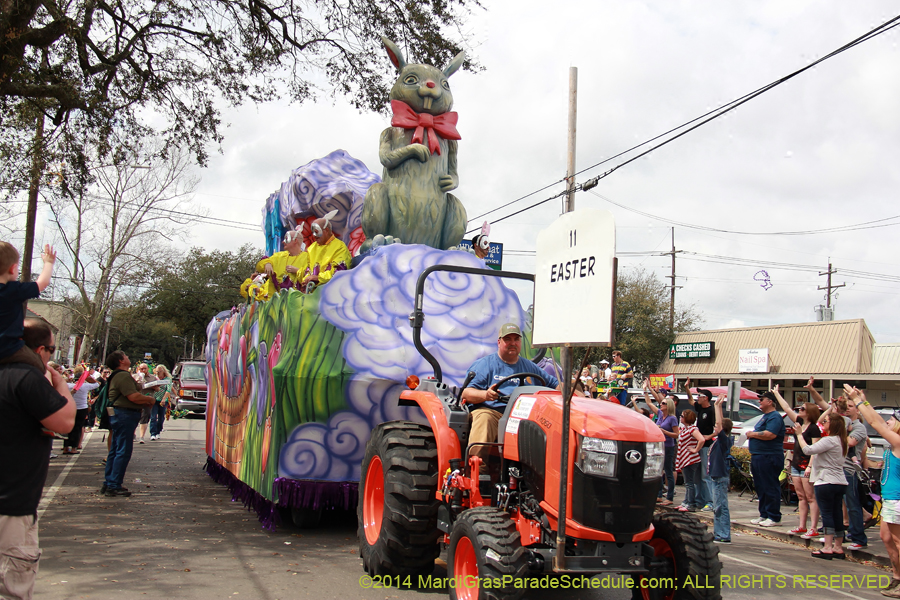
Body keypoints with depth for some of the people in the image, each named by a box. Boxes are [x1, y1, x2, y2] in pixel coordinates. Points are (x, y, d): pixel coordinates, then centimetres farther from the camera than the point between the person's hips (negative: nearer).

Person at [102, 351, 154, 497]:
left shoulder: (118, 376, 18)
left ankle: (108, 483, 22)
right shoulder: (123, 376, -17)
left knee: (115, 450, 15)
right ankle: (114, 486, -4)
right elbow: (133, 397, -24)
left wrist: (144, 401, 9)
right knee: (123, 452, -7)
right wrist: (149, 399, -8)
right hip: (125, 415, -11)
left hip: (118, 415, 11)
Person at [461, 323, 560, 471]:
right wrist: (485, 395, -21)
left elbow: (555, 385, 28)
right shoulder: (484, 364, 13)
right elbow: (466, 393, 2)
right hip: (491, 410, -3)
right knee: (483, 418, -37)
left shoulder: (529, 367, 27)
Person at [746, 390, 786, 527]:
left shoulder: (775, 417, -12)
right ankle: (764, 515, 21)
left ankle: (774, 517, 0)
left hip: (769, 458, -11)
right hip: (758, 457, 11)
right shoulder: (765, 416, 21)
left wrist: (753, 434, -13)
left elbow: (770, 434, -26)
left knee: (770, 488, -5)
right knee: (760, 487, 13)